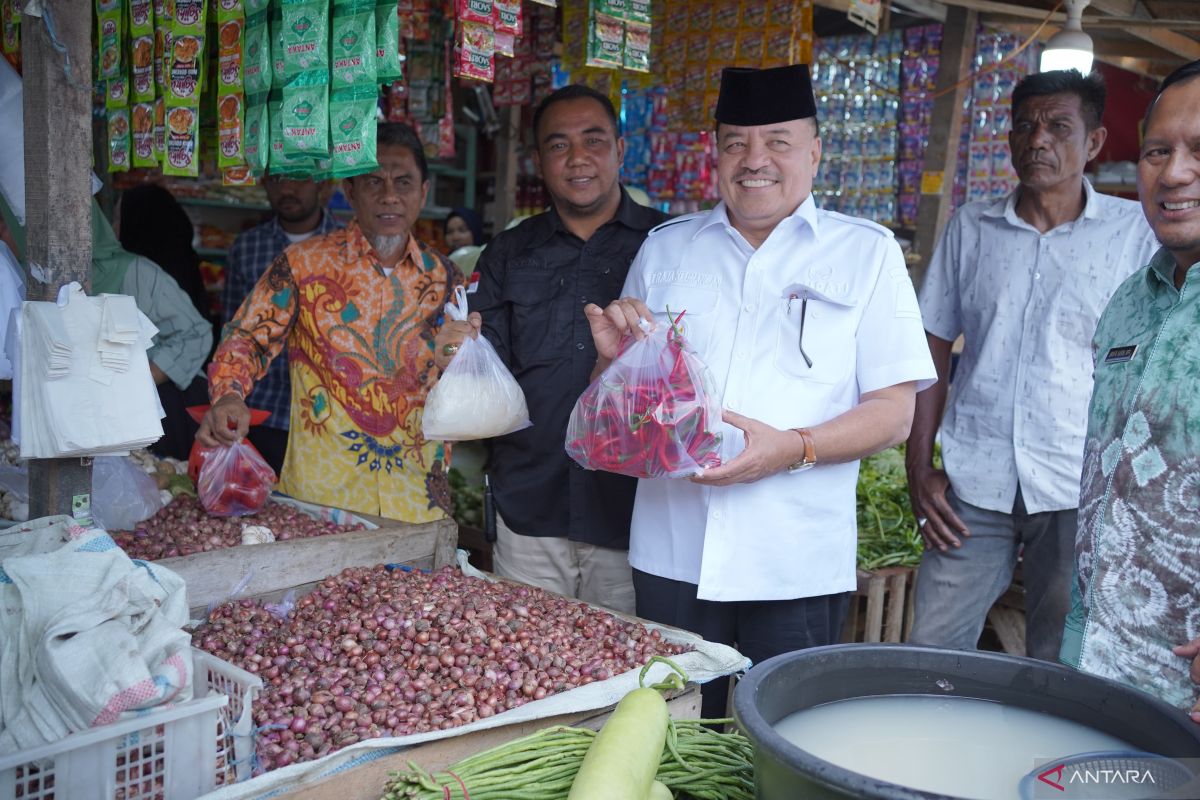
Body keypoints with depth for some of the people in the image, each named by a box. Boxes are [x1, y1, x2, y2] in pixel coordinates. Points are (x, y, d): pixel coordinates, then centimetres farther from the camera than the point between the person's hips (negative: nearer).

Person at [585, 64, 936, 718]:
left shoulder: (867, 253, 3)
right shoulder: (666, 248, 10)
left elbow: (894, 412, -3)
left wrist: (795, 448, -19)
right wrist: (615, 358, -8)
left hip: (799, 566, -2)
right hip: (672, 555, 2)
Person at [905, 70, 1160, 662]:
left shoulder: (1135, 231, 3)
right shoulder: (970, 228, 9)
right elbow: (933, 355, 10)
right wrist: (919, 468, 3)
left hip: (1080, 489, -1)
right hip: (973, 482, 2)